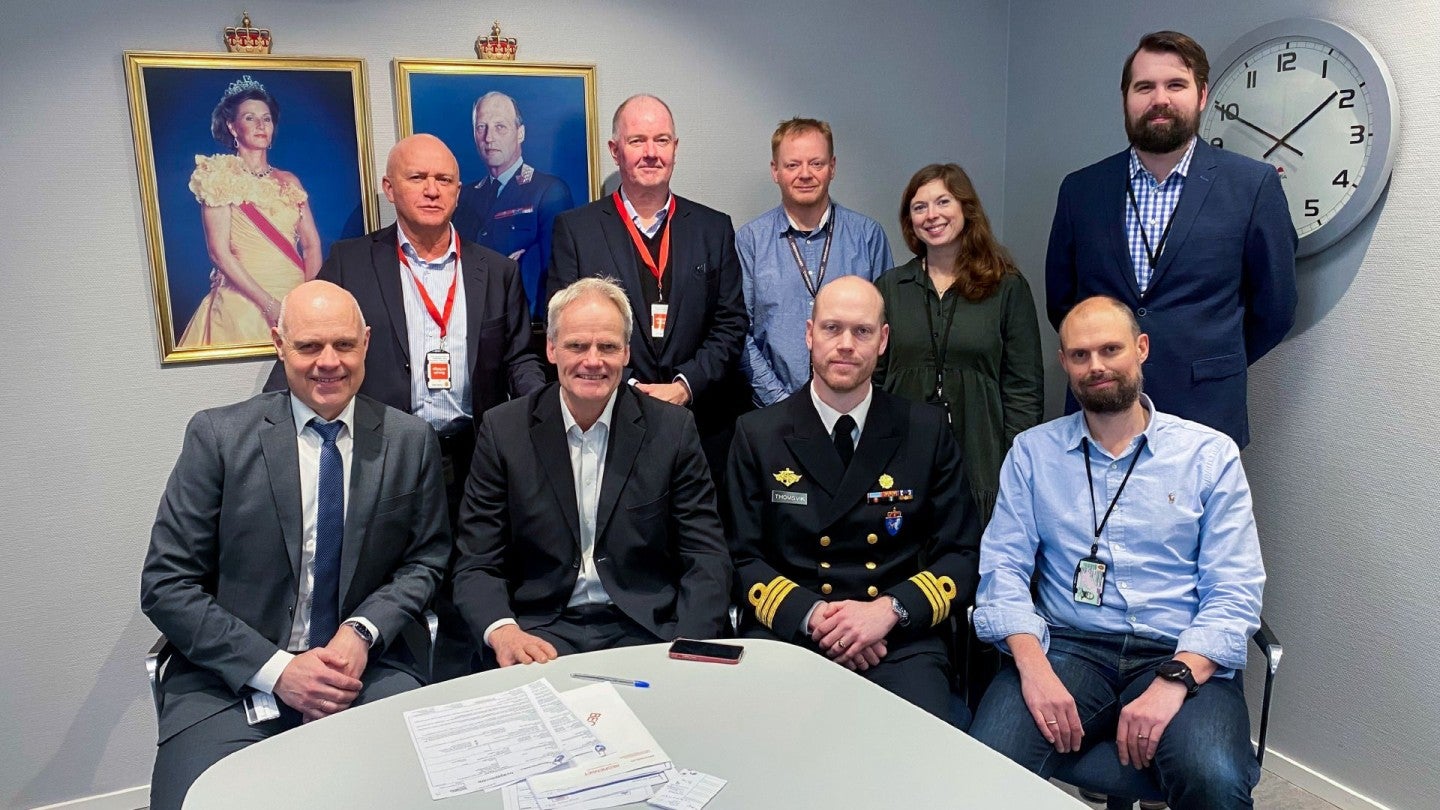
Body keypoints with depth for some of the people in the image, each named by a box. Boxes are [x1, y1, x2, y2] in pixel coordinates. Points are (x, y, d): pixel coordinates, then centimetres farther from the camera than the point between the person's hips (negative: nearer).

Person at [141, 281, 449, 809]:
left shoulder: (410, 441, 2)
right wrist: (275, 669, -13)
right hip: (233, 677, -1)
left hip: (367, 667, 1)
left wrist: (363, 631, -10)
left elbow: (425, 560, 9)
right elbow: (165, 585, -3)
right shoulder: (219, 436, -3)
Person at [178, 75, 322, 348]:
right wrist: (269, 303, -16)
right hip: (244, 301, -4)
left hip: (296, 297, 4)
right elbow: (219, 252, -8)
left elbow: (311, 244, 7)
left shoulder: (289, 181, 13)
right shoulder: (220, 177, 0)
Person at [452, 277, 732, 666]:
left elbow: (707, 559, 0)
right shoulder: (503, 430, 1)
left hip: (645, 632, 1)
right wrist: (503, 631, -20)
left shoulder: (673, 429, 0)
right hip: (539, 633, -1)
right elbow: (477, 565, 1)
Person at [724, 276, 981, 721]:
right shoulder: (757, 434, 5)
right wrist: (811, 615, -14)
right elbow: (742, 559, 4)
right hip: (786, 633, 0)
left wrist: (889, 610, -12)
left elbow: (963, 556, 6)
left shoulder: (928, 432, 6)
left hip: (899, 641, 0)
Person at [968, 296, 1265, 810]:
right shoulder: (1033, 451, 11)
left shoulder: (1211, 454, 7)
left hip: (1181, 655, 0)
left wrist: (1173, 682, -17)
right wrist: (1033, 666, -16)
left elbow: (1235, 593, 0)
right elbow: (1003, 568, 2)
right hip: (1066, 647, 1)